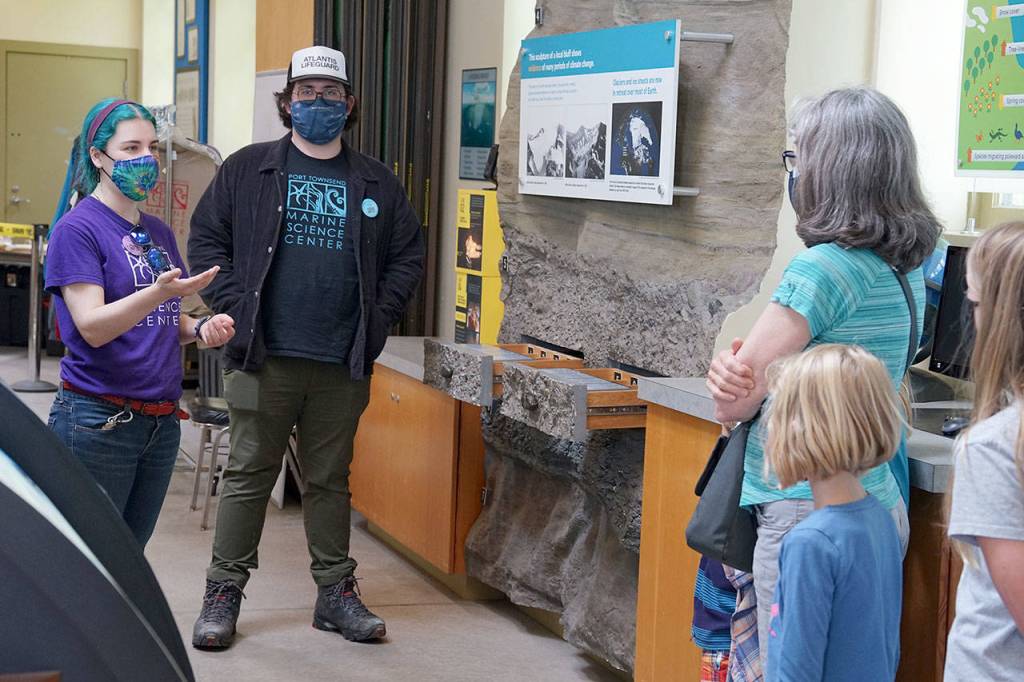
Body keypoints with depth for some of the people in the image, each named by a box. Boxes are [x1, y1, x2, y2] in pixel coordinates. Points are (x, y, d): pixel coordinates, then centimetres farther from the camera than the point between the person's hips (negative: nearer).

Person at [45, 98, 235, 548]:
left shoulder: (158, 232, 13)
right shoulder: (77, 229, -9)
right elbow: (93, 327, -19)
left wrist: (200, 328, 0)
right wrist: (160, 291, -33)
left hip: (162, 421, 7)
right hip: (97, 421, -7)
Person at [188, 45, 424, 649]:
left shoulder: (376, 183, 11)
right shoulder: (248, 169, 4)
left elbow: (409, 253, 14)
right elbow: (207, 239, 3)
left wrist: (380, 315, 2)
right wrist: (234, 306, -7)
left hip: (344, 364, 2)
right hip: (264, 356, -2)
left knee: (331, 479, 12)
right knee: (249, 474, 3)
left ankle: (337, 591, 20)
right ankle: (224, 592, 12)